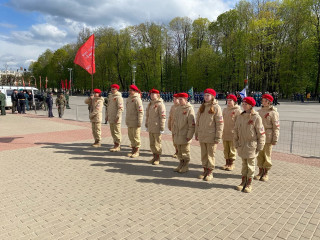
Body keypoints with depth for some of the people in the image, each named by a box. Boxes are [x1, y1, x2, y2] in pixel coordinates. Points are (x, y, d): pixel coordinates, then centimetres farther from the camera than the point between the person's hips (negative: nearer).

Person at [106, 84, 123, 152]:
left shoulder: (118, 97, -10)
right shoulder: (110, 97, 18)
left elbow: (120, 108, -17)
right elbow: (108, 107, 24)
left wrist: (117, 117, -22)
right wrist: (107, 116, 20)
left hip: (116, 118, -9)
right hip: (110, 118, 9)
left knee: (116, 132, -5)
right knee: (112, 132, 13)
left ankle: (117, 146, 1)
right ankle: (116, 145, 22)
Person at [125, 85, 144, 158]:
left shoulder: (137, 99, -13)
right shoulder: (129, 99, 13)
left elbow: (140, 112, -17)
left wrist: (139, 122, -19)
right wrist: (127, 120, 19)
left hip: (135, 122, -8)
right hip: (129, 122, 8)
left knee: (136, 137, 1)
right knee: (130, 136, 14)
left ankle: (137, 151, 13)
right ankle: (133, 150, 27)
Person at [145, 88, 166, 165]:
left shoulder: (160, 104, -11)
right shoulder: (150, 104, 13)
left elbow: (163, 117, -14)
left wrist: (162, 128, -16)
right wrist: (147, 125, 18)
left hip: (157, 129, -7)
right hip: (150, 128, 7)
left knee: (157, 143, 3)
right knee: (152, 144, 14)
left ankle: (158, 158, 16)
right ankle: (154, 157, 28)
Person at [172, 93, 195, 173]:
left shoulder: (189, 109, -11)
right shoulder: (178, 109, 11)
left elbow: (192, 124, -15)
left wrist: (189, 135, -17)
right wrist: (174, 132, 15)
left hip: (185, 135, -7)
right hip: (177, 135, 7)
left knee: (185, 152, 4)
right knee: (179, 151, 16)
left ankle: (185, 167, 18)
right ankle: (181, 165, 29)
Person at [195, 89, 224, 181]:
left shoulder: (216, 107, -7)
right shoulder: (202, 107, 10)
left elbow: (220, 123, -10)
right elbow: (197, 121, 14)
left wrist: (218, 137, -14)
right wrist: (196, 133, 11)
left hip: (211, 136, -5)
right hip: (202, 136, 5)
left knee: (211, 154, 5)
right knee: (203, 154, 13)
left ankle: (210, 172, 16)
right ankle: (205, 170, 25)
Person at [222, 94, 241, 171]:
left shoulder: (237, 111, -8)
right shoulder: (225, 110, 11)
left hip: (233, 134, -6)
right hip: (225, 133, 6)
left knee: (232, 150, 5)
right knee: (226, 149, 12)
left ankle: (232, 164, 17)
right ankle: (227, 163, 24)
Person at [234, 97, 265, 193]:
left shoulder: (256, 117, -11)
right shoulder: (240, 117, 4)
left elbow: (261, 133, -9)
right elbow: (236, 131, 9)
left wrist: (259, 147, -9)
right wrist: (236, 144, 6)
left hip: (251, 145, -4)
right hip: (242, 145, 5)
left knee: (250, 165, 7)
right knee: (244, 164, 15)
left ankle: (249, 184, 19)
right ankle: (243, 182, 27)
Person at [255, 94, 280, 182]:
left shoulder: (273, 113, -9)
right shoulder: (259, 111, 9)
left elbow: (276, 127, -10)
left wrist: (275, 139, -13)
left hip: (268, 138, -5)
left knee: (267, 155, 5)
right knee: (259, 155, 10)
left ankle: (266, 173, 19)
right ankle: (260, 172, 22)